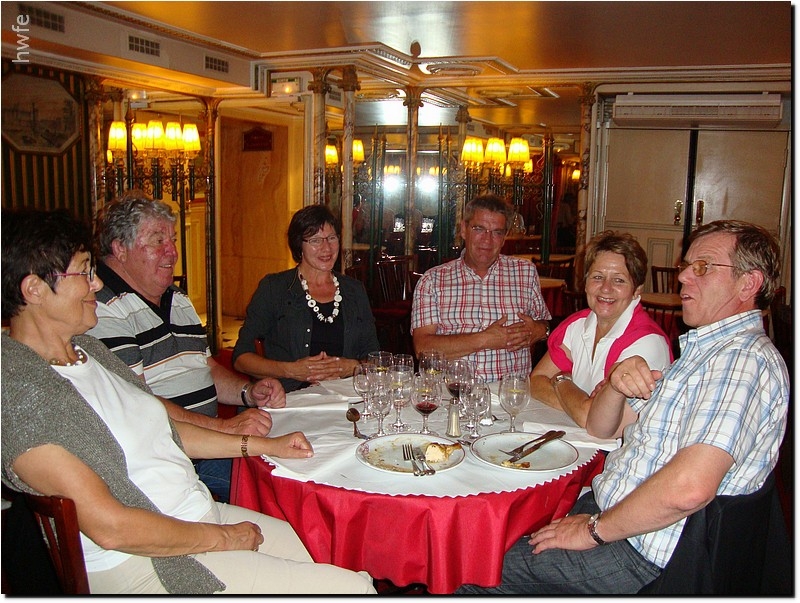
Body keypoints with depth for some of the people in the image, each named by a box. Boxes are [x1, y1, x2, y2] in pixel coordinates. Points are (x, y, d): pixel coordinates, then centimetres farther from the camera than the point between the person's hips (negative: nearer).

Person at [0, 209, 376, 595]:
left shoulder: (86, 347, 10)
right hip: (144, 562, -9)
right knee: (353, 589, -11)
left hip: (204, 514, 9)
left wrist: (264, 445, 12)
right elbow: (110, 527, -23)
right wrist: (221, 538, -12)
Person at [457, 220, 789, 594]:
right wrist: (616, 385, -10)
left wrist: (595, 529, -19)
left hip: (640, 556, -9)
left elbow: (689, 487, -33)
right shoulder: (699, 351, 14)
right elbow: (600, 429, 13)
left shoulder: (744, 358, -19)